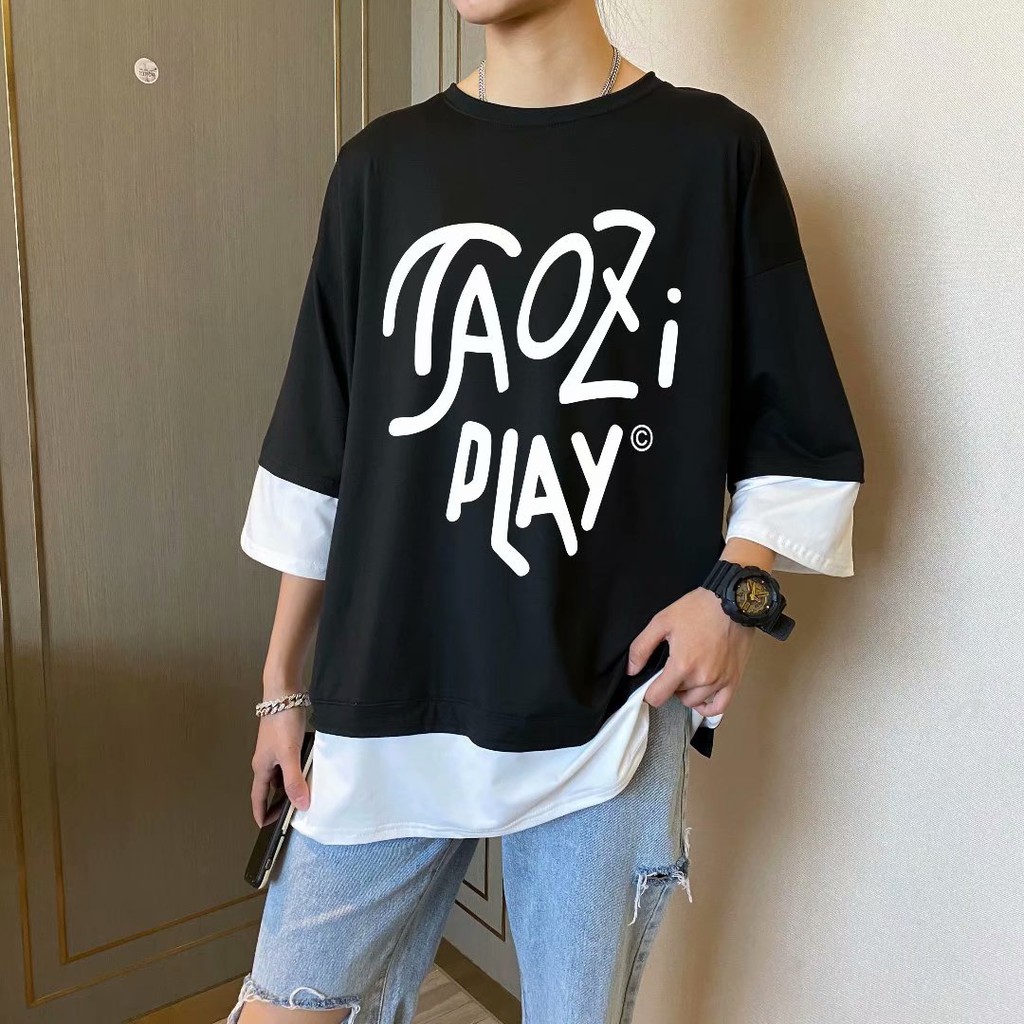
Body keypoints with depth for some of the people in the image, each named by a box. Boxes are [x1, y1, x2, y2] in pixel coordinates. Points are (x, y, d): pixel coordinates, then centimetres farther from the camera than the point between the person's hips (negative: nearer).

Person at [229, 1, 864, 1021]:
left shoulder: (712, 149, 1)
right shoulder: (382, 164, 6)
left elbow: (802, 437, 5)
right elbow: (316, 451, 8)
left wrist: (740, 583, -12)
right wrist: (281, 686, 10)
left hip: (611, 710, -1)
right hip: (387, 704, 2)